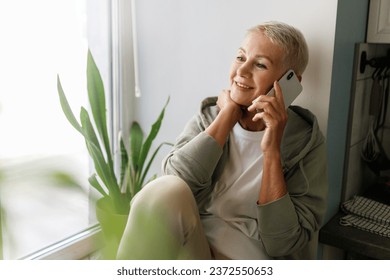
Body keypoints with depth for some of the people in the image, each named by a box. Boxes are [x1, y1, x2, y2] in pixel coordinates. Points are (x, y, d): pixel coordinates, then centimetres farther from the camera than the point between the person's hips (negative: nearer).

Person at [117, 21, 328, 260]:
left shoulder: (307, 142, -4)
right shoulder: (209, 117, 4)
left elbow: (282, 244, -12)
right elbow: (177, 179, -15)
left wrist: (272, 150, -19)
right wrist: (228, 115, -13)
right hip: (188, 247, 3)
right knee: (166, 191, -27)